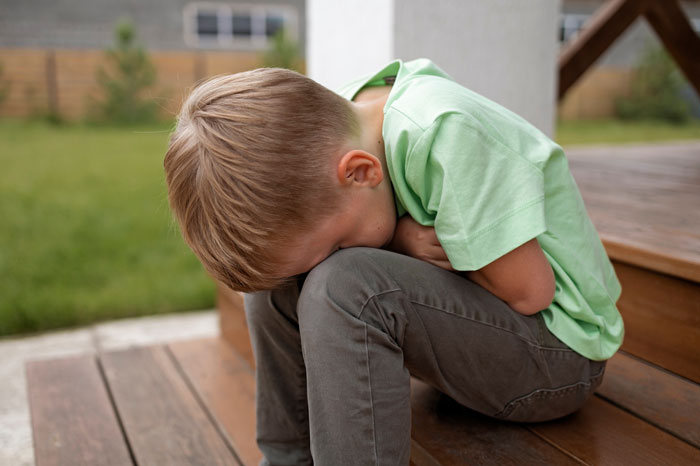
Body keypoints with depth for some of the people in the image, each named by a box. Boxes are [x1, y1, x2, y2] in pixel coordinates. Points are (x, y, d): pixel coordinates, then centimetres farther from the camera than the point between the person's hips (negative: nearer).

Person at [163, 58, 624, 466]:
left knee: (342, 287, -31)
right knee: (274, 276, -5)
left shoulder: (446, 133, -30)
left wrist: (403, 240, -17)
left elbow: (529, 291, -24)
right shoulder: (344, 115, -7)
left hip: (562, 349, -7)